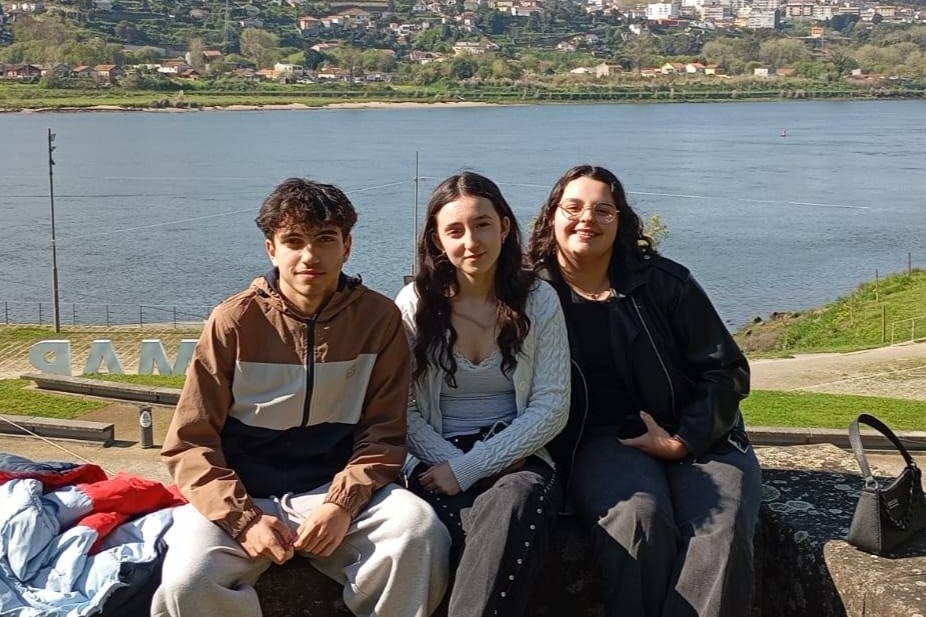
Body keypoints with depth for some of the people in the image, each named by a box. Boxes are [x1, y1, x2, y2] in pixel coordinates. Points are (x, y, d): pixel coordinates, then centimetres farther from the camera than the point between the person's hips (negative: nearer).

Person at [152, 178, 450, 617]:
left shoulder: (378, 318, -2)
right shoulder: (235, 321, -5)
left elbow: (383, 433, -1)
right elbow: (190, 441, -4)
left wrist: (343, 504, -19)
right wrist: (243, 519, -17)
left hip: (335, 489, 1)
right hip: (243, 496, 0)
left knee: (419, 529, -29)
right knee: (187, 582, -30)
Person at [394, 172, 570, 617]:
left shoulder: (538, 300, 3)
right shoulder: (415, 303, 4)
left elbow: (551, 408, -3)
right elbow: (405, 411, 1)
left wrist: (470, 468, -12)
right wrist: (453, 464, -16)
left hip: (514, 459, 1)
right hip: (437, 462, -1)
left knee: (521, 500, -36)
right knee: (505, 537, -33)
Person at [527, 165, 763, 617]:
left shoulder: (664, 282, 5)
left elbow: (727, 372, 3)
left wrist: (681, 441, -9)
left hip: (695, 436, 1)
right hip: (601, 441, -1)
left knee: (721, 533, -29)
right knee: (636, 519, -34)